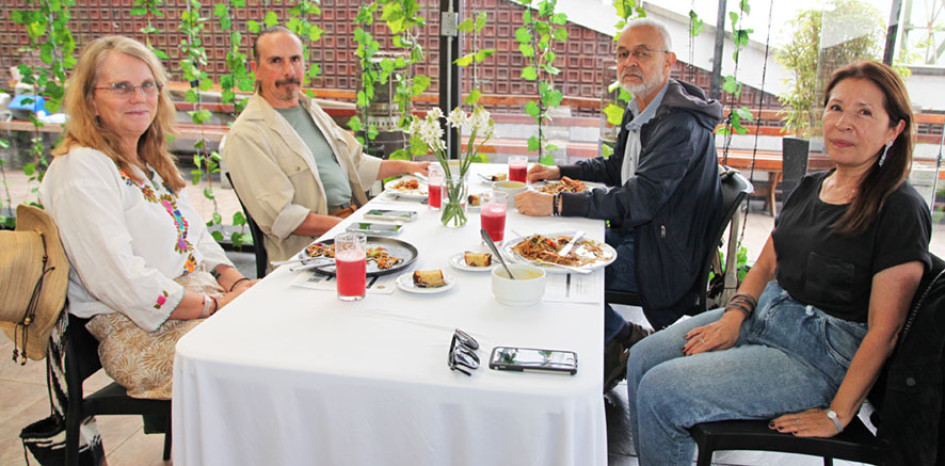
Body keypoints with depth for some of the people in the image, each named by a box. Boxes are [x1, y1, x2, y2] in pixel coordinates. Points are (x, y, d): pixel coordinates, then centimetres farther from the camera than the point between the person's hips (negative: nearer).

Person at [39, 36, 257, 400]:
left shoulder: (150, 162, 17)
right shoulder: (81, 168, -11)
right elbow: (118, 280, -20)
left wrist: (236, 283, 0)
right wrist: (215, 305, -17)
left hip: (204, 304, 8)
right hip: (142, 335, -8)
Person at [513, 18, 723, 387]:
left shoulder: (681, 124, -23)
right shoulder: (637, 111, 8)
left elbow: (638, 201, -30)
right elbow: (615, 167, 24)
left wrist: (556, 204, -32)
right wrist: (560, 172, 9)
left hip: (663, 253, -10)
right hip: (633, 233, 10)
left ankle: (624, 337, 7)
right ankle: (617, 342, 16)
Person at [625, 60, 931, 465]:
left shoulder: (901, 210, -14)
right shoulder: (810, 187, 9)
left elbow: (883, 329, -16)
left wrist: (836, 417, -15)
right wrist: (735, 315, -4)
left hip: (820, 355, -7)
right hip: (762, 314, 7)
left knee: (661, 391, -19)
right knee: (643, 360, -6)